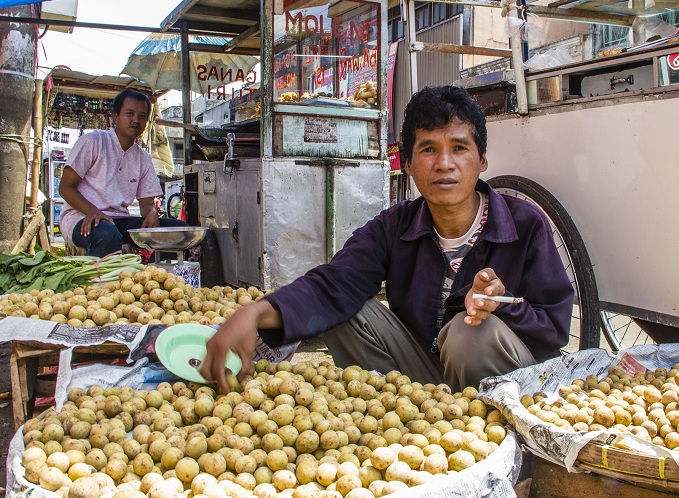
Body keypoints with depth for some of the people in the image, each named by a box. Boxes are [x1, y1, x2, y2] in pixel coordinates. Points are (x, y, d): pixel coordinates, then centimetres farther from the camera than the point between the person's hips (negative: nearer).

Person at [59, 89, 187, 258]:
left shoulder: (144, 159, 18)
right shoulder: (92, 141, 2)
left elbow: (146, 202, 16)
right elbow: (66, 187, -3)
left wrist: (152, 213, -11)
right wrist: (92, 211, -23)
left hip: (121, 220, 6)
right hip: (83, 218, -5)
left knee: (179, 229, -14)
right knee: (108, 235, -41)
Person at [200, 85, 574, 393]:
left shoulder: (526, 226, -13)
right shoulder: (395, 227, -5)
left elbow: (555, 326, -11)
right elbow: (332, 285, -21)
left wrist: (501, 304, -34)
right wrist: (256, 313, -40)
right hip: (422, 380, 3)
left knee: (477, 332, -33)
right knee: (347, 312, -14)